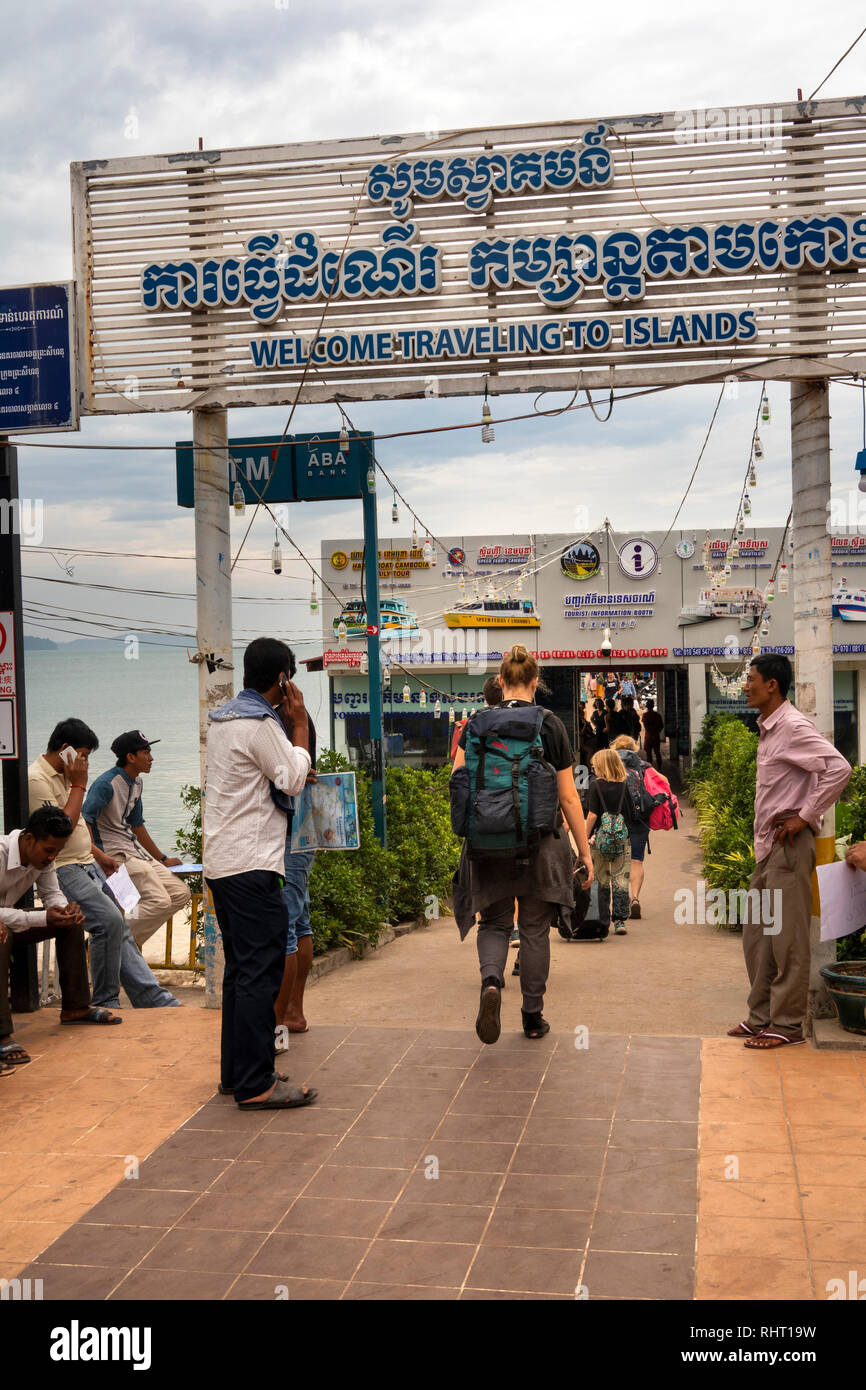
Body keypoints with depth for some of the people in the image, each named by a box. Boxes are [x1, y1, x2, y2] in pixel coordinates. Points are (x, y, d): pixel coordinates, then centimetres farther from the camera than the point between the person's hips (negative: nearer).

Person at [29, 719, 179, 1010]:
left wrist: (99, 855, 27)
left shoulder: (63, 775, 16)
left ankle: (156, 1001, 7)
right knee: (109, 920, -24)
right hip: (63, 869, -10)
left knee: (120, 930, 6)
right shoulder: (36, 779, -15)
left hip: (87, 866, 10)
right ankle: (105, 1003, -10)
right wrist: (78, 785, -15)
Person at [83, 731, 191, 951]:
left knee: (181, 894, 0)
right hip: (114, 853, -10)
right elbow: (84, 820, -21)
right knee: (159, 900, -24)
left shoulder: (136, 782, 16)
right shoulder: (107, 783, -13)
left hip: (135, 851, 10)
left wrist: (163, 860, 27)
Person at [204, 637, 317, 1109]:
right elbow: (293, 779, -9)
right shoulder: (260, 724, -15)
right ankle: (255, 1084, -4)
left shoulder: (222, 717, 15)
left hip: (222, 862, 10)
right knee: (260, 970, -7)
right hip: (251, 864, -10)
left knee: (241, 968, 16)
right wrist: (299, 725, -2)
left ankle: (235, 1072, 22)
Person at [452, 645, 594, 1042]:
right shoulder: (551, 726, -4)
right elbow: (568, 797, -3)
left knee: (494, 922, 14)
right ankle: (533, 1016, 20)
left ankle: (491, 981, -16)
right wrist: (585, 850, 4)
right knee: (535, 928, 12)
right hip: (539, 842, -1)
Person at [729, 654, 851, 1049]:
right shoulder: (768, 729, 14)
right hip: (767, 846, 10)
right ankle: (761, 1017, 22)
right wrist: (763, 838, 14)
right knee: (757, 937, 13)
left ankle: (788, 1024, 6)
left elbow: (839, 768, -25)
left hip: (789, 845, -10)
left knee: (787, 939, -2)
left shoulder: (793, 727, -15)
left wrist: (805, 818, -20)